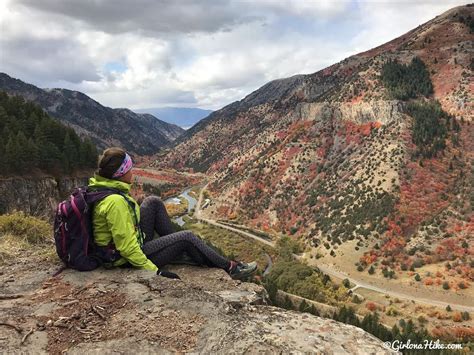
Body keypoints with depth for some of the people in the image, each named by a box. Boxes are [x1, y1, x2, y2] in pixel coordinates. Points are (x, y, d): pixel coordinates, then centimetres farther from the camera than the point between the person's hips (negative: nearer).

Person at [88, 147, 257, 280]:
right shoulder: (116, 202, -32)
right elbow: (127, 247, -30)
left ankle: (176, 245, 18)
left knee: (153, 202, 7)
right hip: (130, 257, -9)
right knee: (187, 237, -5)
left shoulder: (100, 187, -4)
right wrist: (155, 271, -23)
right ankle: (230, 267, 10)